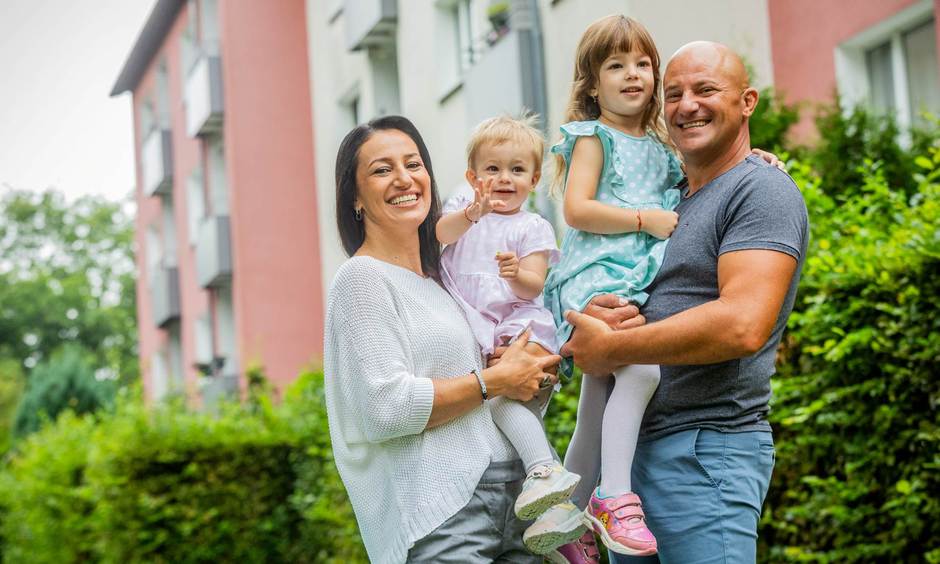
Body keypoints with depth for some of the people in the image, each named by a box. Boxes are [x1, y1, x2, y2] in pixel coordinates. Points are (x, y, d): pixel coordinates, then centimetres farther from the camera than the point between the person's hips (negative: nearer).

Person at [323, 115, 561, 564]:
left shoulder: (436, 282, 18)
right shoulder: (364, 278, -6)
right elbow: (386, 408, -17)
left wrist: (533, 374, 6)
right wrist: (497, 380, -8)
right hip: (437, 516, -8)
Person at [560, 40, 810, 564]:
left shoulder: (763, 190, -9)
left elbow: (742, 327, -23)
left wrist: (611, 348, -14)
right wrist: (608, 317, -4)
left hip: (706, 450, -9)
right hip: (635, 445, 9)